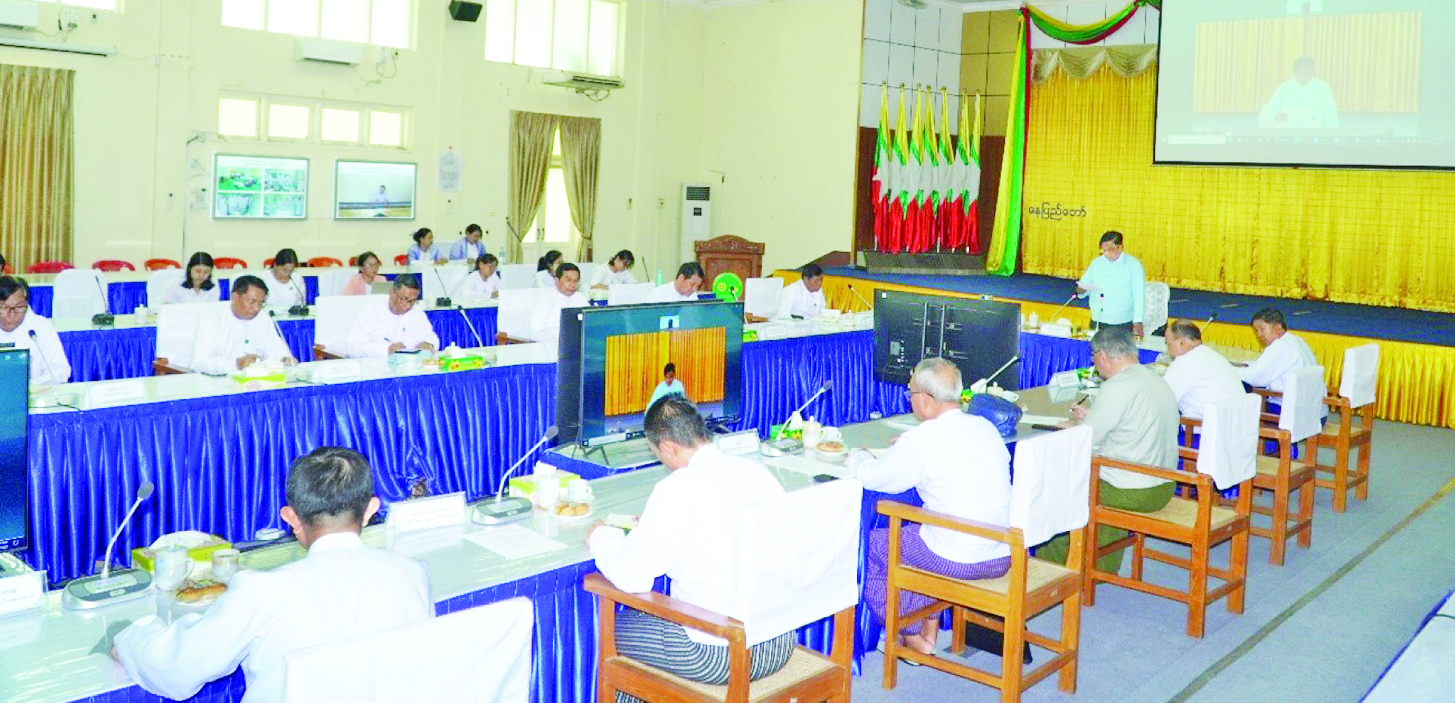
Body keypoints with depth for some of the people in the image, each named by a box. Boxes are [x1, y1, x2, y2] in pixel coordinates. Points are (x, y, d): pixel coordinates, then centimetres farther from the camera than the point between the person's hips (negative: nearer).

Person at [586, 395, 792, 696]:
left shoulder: (677, 489, -17)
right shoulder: (759, 471, 3)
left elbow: (630, 576, -15)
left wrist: (600, 538, 6)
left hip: (722, 658, -7)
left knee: (615, 628, 16)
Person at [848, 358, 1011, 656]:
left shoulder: (923, 439, -16)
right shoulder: (986, 427, 6)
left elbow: (872, 478, -7)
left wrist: (858, 455, 14)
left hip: (959, 561, -8)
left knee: (871, 544, 13)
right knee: (918, 530, 31)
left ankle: (914, 637, 24)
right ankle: (930, 629, 31)